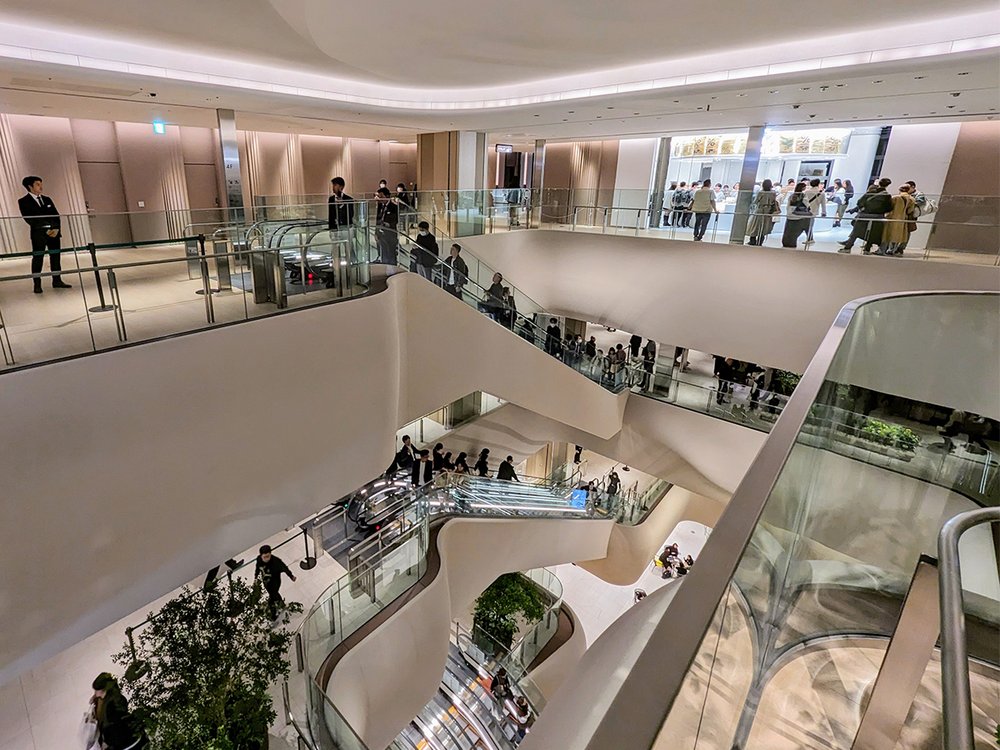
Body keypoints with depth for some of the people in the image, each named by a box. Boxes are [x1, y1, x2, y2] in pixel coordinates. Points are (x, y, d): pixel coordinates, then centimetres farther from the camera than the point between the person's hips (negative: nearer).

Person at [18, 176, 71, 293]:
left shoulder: (47, 199, 16)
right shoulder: (23, 201, 1)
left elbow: (56, 215, 10)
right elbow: (28, 219, -7)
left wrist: (56, 228, -7)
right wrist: (45, 230, -15)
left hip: (54, 232, 4)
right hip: (38, 234, -4)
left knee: (55, 257, 5)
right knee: (37, 258, -3)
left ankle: (57, 281, 12)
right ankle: (37, 284, -1)